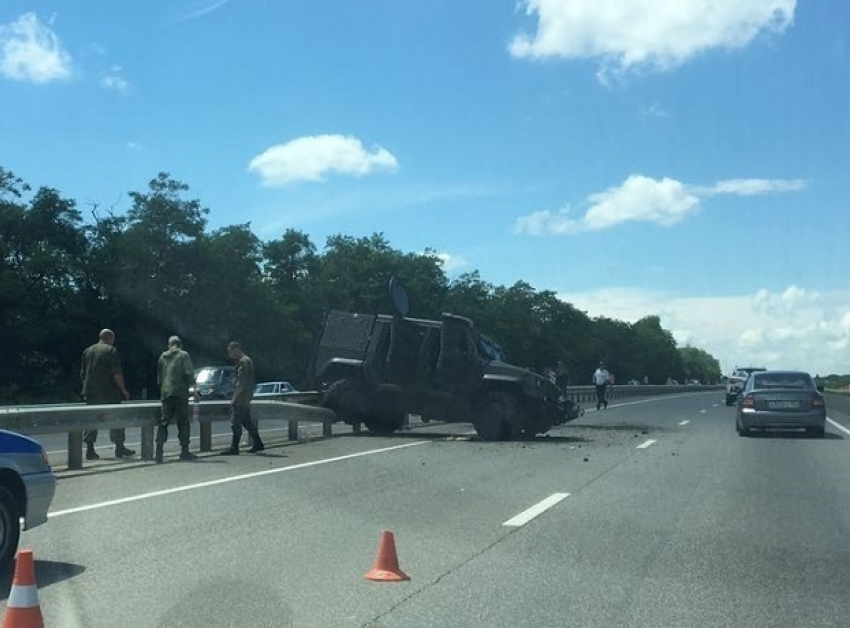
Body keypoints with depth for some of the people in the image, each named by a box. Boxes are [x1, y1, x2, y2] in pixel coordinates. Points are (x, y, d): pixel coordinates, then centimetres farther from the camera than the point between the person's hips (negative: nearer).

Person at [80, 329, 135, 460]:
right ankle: (119, 447, 7)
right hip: (109, 393, -5)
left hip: (90, 392, 5)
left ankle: (90, 449, 1)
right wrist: (123, 389, -6)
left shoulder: (87, 351, 13)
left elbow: (82, 374, 16)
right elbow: (117, 373, -12)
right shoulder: (111, 350, -5)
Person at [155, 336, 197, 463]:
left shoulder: (162, 357, 14)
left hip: (165, 393, 4)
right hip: (180, 392, -4)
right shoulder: (183, 355, -1)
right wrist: (191, 384, 7)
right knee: (183, 423, 3)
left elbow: (159, 377, 18)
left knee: (163, 423, 5)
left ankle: (159, 452, -4)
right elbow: (189, 374, -9)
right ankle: (184, 451, 4)